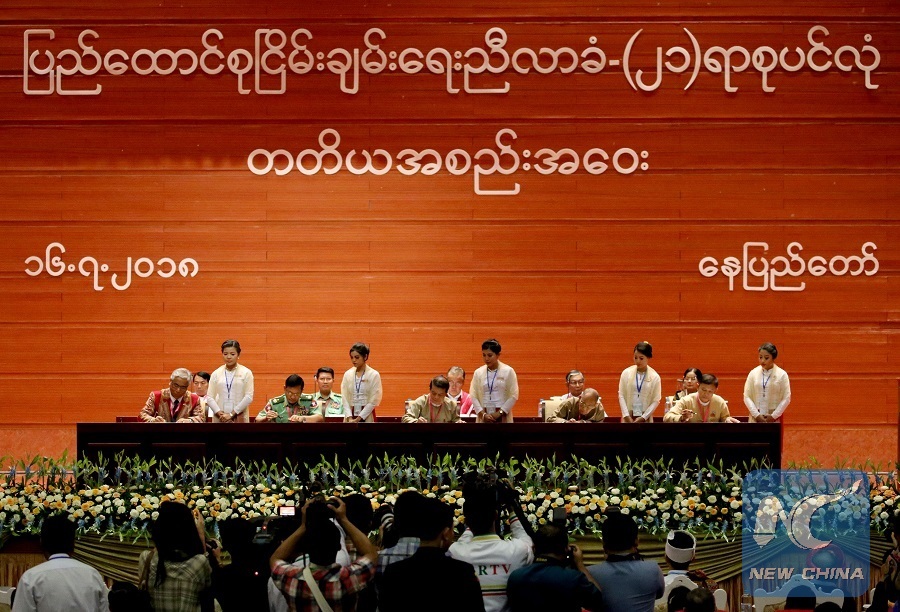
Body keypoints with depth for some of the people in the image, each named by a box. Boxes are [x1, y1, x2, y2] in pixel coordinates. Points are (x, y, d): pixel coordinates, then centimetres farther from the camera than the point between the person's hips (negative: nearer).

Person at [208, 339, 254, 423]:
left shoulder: (246, 373, 1)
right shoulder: (216, 374, 7)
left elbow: (249, 397, -5)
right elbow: (210, 397, 4)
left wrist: (231, 414, -10)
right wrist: (219, 413, -11)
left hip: (239, 418, -2)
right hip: (220, 419, 2)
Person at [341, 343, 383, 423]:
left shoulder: (374, 375, -3)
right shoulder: (347, 374, 6)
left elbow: (374, 401, -7)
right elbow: (344, 398, 3)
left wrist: (358, 419, -12)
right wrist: (349, 418, -10)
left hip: (367, 417, -3)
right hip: (351, 415, 3)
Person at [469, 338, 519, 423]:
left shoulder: (508, 371, -2)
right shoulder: (478, 373, 5)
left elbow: (513, 396, -4)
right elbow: (473, 396, 3)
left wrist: (499, 413, -11)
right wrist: (483, 414, -9)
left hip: (503, 418, -2)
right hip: (484, 418, 2)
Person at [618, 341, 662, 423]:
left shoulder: (655, 377, -3)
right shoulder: (626, 373, 0)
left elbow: (656, 400, -1)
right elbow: (621, 396, 2)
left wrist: (643, 417, -8)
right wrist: (626, 416, -7)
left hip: (645, 418, -1)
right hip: (629, 417, 1)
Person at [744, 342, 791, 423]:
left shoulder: (782, 375, 1)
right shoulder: (753, 373, 5)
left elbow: (786, 399, 0)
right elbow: (747, 397, 4)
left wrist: (773, 416, -8)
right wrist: (756, 415, -7)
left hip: (774, 419, -1)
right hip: (756, 418, 1)